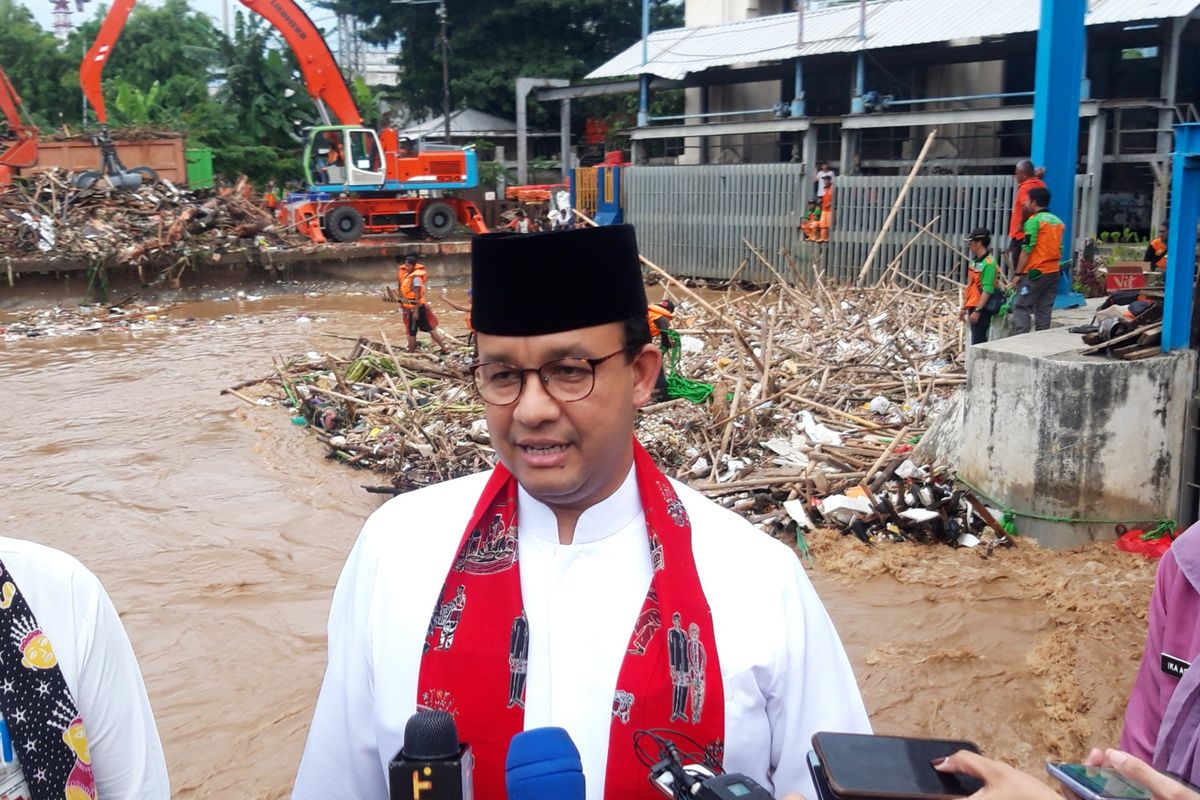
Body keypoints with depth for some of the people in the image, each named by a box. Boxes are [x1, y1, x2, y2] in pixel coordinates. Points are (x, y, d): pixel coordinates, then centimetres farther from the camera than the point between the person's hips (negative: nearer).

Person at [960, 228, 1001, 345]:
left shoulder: (988, 263, -15)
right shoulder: (974, 262, 14)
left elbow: (987, 290, -20)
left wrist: (977, 310, -23)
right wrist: (964, 308, 19)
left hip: (982, 309, -9)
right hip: (973, 308, 9)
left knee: (978, 343, -9)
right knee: (976, 341, 13)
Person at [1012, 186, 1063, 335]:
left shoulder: (1034, 220, -9)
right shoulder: (1058, 221, 15)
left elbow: (1026, 250, -12)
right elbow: (1059, 250, 16)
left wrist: (1018, 273, -9)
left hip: (1035, 272, -7)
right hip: (1053, 272, 7)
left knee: (1021, 307, -6)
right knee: (1044, 310, 10)